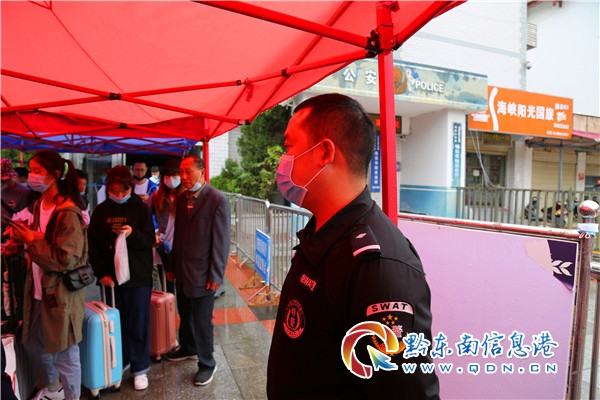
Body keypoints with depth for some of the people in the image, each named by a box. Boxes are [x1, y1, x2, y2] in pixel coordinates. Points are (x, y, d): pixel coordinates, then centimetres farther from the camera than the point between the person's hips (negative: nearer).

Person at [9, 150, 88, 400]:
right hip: (39, 290, 9)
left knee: (64, 356, 7)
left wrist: (32, 241, -20)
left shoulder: (68, 213, -22)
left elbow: (66, 259, -24)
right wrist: (23, 237, 2)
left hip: (61, 294, -9)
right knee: (33, 346, 25)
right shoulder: (39, 205, 6)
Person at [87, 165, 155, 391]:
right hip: (111, 276, 3)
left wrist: (132, 234, -25)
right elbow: (93, 244, 5)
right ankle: (121, 360, 31)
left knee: (138, 323, 4)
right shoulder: (101, 211, 3)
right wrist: (101, 273, -4)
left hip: (138, 276, -2)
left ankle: (140, 368, 17)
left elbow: (149, 240, -5)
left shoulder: (141, 208, -4)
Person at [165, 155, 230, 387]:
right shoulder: (181, 199, 7)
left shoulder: (217, 200, -16)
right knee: (185, 314, 22)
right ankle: (188, 348, 46)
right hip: (182, 270, 7)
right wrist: (172, 265, 11)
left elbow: (221, 241, -16)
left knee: (202, 320, 6)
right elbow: (178, 234, 12)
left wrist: (216, 276, -15)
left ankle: (207, 364, 27)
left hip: (202, 273, -6)